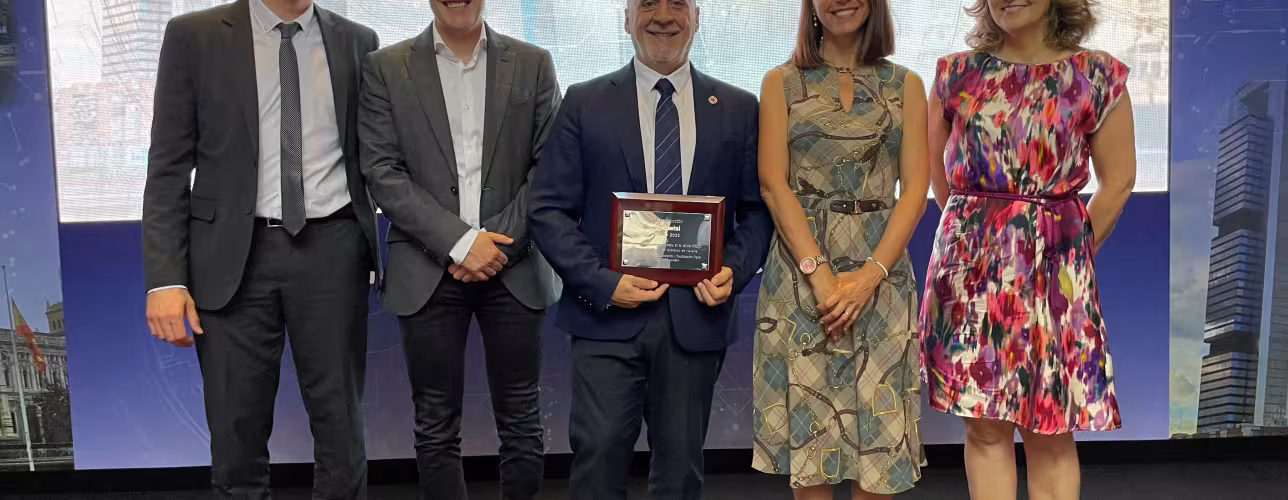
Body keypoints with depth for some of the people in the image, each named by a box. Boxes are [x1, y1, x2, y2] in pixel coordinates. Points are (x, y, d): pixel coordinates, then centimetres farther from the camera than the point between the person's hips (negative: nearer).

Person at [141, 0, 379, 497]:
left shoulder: (356, 42, 7)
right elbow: (169, 167, -1)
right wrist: (165, 277, -10)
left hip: (331, 249, 1)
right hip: (233, 253, -1)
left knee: (340, 423, 8)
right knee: (237, 432, 6)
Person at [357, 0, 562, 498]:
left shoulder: (533, 65, 6)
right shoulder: (385, 67, 3)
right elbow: (382, 173, -4)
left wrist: (498, 243, -9)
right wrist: (459, 242, -13)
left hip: (514, 268, 1)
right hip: (428, 270, 0)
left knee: (521, 421, 7)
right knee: (436, 427, 7)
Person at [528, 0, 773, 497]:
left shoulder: (738, 109, 8)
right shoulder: (585, 102, 4)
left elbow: (757, 208, 10)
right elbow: (549, 208, 0)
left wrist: (735, 269, -9)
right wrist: (602, 282, -12)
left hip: (696, 313, 2)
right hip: (607, 314, -1)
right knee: (598, 455, -5)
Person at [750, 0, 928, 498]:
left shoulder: (905, 85, 9)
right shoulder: (781, 82, 6)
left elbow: (915, 189, 2)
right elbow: (773, 184, -3)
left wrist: (869, 275, -12)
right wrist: (820, 272, -14)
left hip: (881, 272, 1)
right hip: (801, 273, -1)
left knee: (877, 431, 2)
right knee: (808, 426, 2)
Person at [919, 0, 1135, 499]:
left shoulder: (1097, 75, 0)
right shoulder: (956, 74, 4)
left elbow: (1119, 180, 4)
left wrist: (1071, 251, 5)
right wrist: (978, 234, 13)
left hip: (1052, 268, -1)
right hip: (970, 264, 1)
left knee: (1050, 431, 5)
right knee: (983, 425, 5)